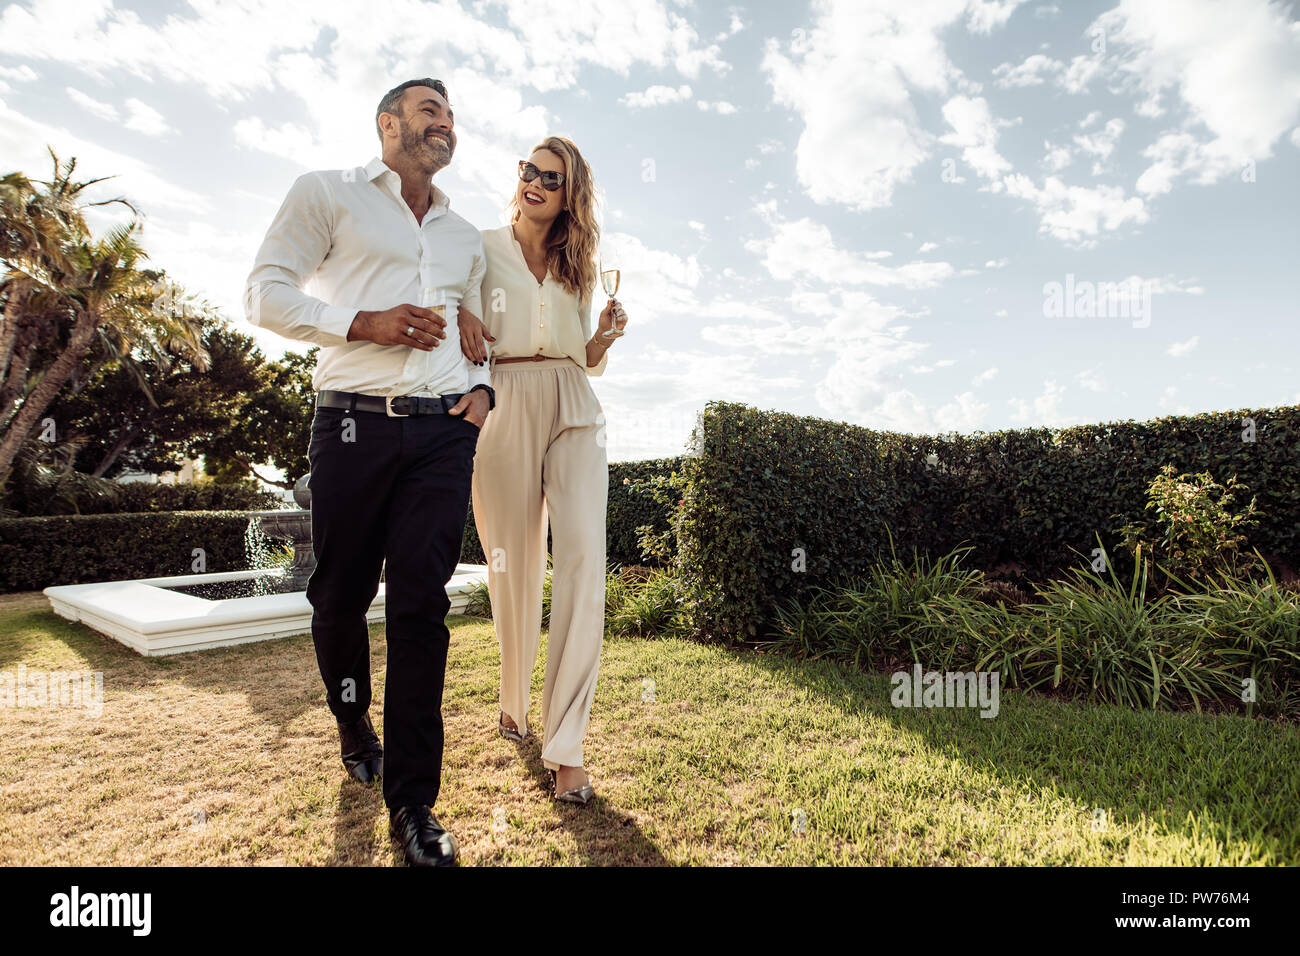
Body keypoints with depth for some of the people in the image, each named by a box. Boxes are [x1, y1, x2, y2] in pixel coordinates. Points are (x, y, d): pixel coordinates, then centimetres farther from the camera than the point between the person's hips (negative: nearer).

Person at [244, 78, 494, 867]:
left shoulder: (466, 237, 23)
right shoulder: (328, 193, 10)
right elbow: (266, 293, 3)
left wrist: (480, 388, 7)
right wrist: (362, 322, -12)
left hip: (443, 429, 2)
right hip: (354, 422, -2)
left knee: (421, 603, -4)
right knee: (340, 594, 6)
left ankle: (413, 801, 4)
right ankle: (354, 723, 36)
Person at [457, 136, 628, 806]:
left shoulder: (578, 266, 23)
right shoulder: (480, 248, 15)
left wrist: (607, 335, 1)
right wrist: (459, 315, -6)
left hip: (573, 409, 2)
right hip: (504, 407, -1)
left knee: (583, 554, -17)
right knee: (514, 564, -1)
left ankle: (565, 746, -12)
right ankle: (514, 702, 26)